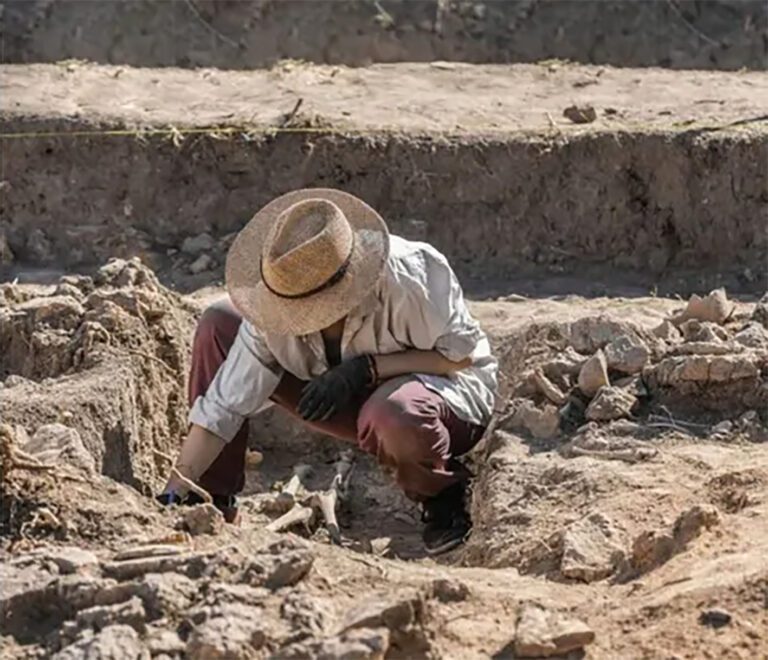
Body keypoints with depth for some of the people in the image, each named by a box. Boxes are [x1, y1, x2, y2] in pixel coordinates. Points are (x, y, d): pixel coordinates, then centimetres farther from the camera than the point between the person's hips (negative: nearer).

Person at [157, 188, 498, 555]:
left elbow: (461, 354, -22)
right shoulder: (272, 317, -20)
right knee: (218, 325, -10)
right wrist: (176, 490, -21)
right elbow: (224, 404, -16)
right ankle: (214, 502, -2)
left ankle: (444, 497, -8)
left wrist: (368, 368, -30)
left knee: (392, 415, -45)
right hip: (360, 401, 5)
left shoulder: (409, 276, -33)